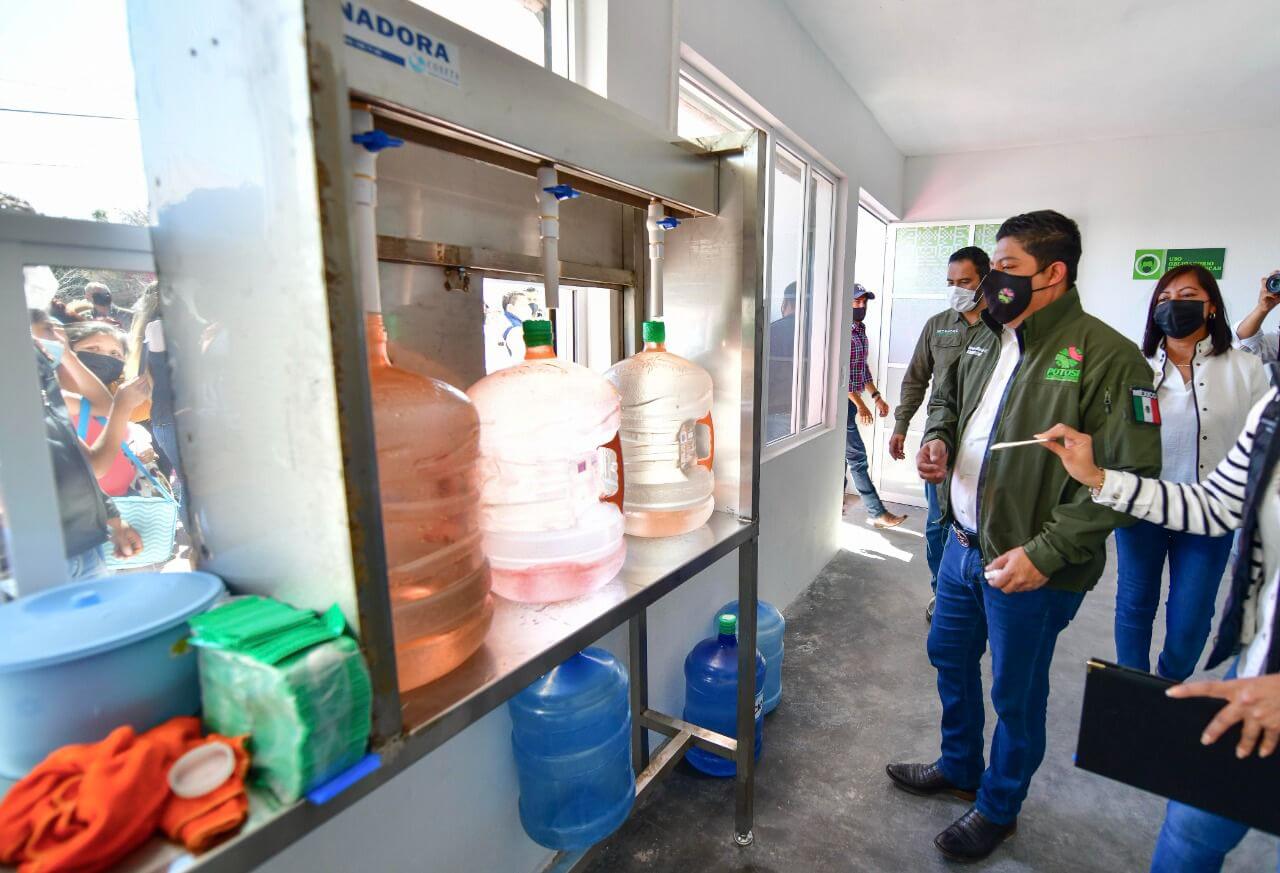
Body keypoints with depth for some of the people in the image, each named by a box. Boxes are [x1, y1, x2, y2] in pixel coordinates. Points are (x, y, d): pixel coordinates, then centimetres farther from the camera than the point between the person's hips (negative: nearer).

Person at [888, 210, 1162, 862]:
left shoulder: (1107, 356, -18)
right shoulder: (985, 340, 6)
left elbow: (1129, 476, -21)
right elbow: (946, 397, 22)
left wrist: (1045, 552, -24)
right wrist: (938, 437, 0)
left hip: (1032, 567, -7)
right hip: (963, 543, 8)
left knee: (1016, 694, 14)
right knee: (949, 657, 23)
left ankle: (998, 808, 41)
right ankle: (958, 768, 49)